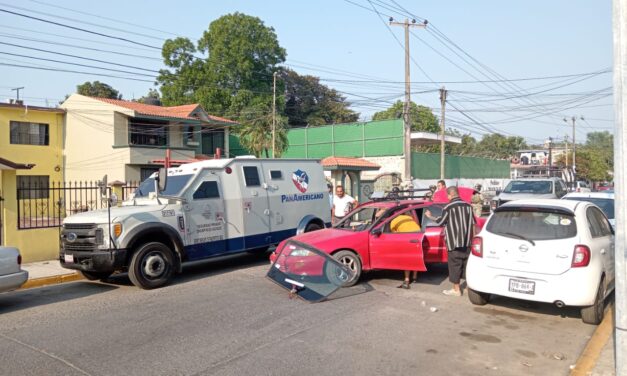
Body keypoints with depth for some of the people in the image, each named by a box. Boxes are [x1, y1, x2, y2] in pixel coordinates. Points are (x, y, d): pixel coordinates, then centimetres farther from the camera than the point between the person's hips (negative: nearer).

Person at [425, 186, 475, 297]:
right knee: (466, 263, 16)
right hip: (467, 241, 6)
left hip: (454, 242, -6)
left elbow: (440, 222, -5)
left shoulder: (449, 207, -12)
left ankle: (456, 289, 5)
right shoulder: (468, 205, 5)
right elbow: (473, 223, 10)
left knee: (454, 264, 2)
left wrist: (430, 216, 10)